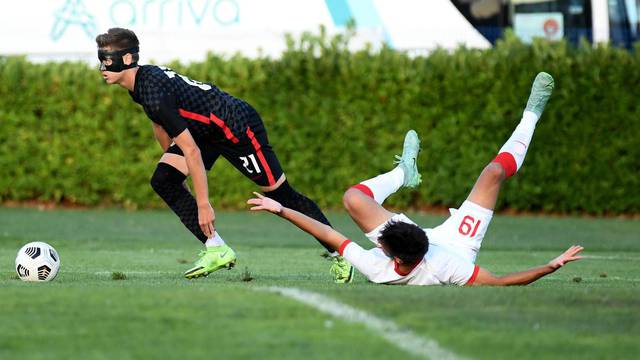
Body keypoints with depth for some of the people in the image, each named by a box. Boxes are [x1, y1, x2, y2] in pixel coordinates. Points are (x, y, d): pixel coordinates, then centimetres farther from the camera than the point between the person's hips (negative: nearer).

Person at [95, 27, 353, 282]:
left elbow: (192, 150, -32)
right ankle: (216, 250, -4)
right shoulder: (143, 77, -3)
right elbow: (160, 124, 18)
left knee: (281, 194, -3)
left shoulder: (155, 95, -32)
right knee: (163, 180, -6)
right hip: (206, 132, 10)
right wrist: (170, 158, 27)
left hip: (238, 127, -10)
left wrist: (203, 205, -28)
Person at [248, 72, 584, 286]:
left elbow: (330, 235, -32)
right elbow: (502, 282, -42)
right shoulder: (447, 270, -49)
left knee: (354, 197, 5)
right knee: (494, 172, -5)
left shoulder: (376, 269, -42)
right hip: (456, 244, -2)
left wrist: (281, 210, -25)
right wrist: (550, 267, -48)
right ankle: (530, 117, 24)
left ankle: (404, 171, 39)